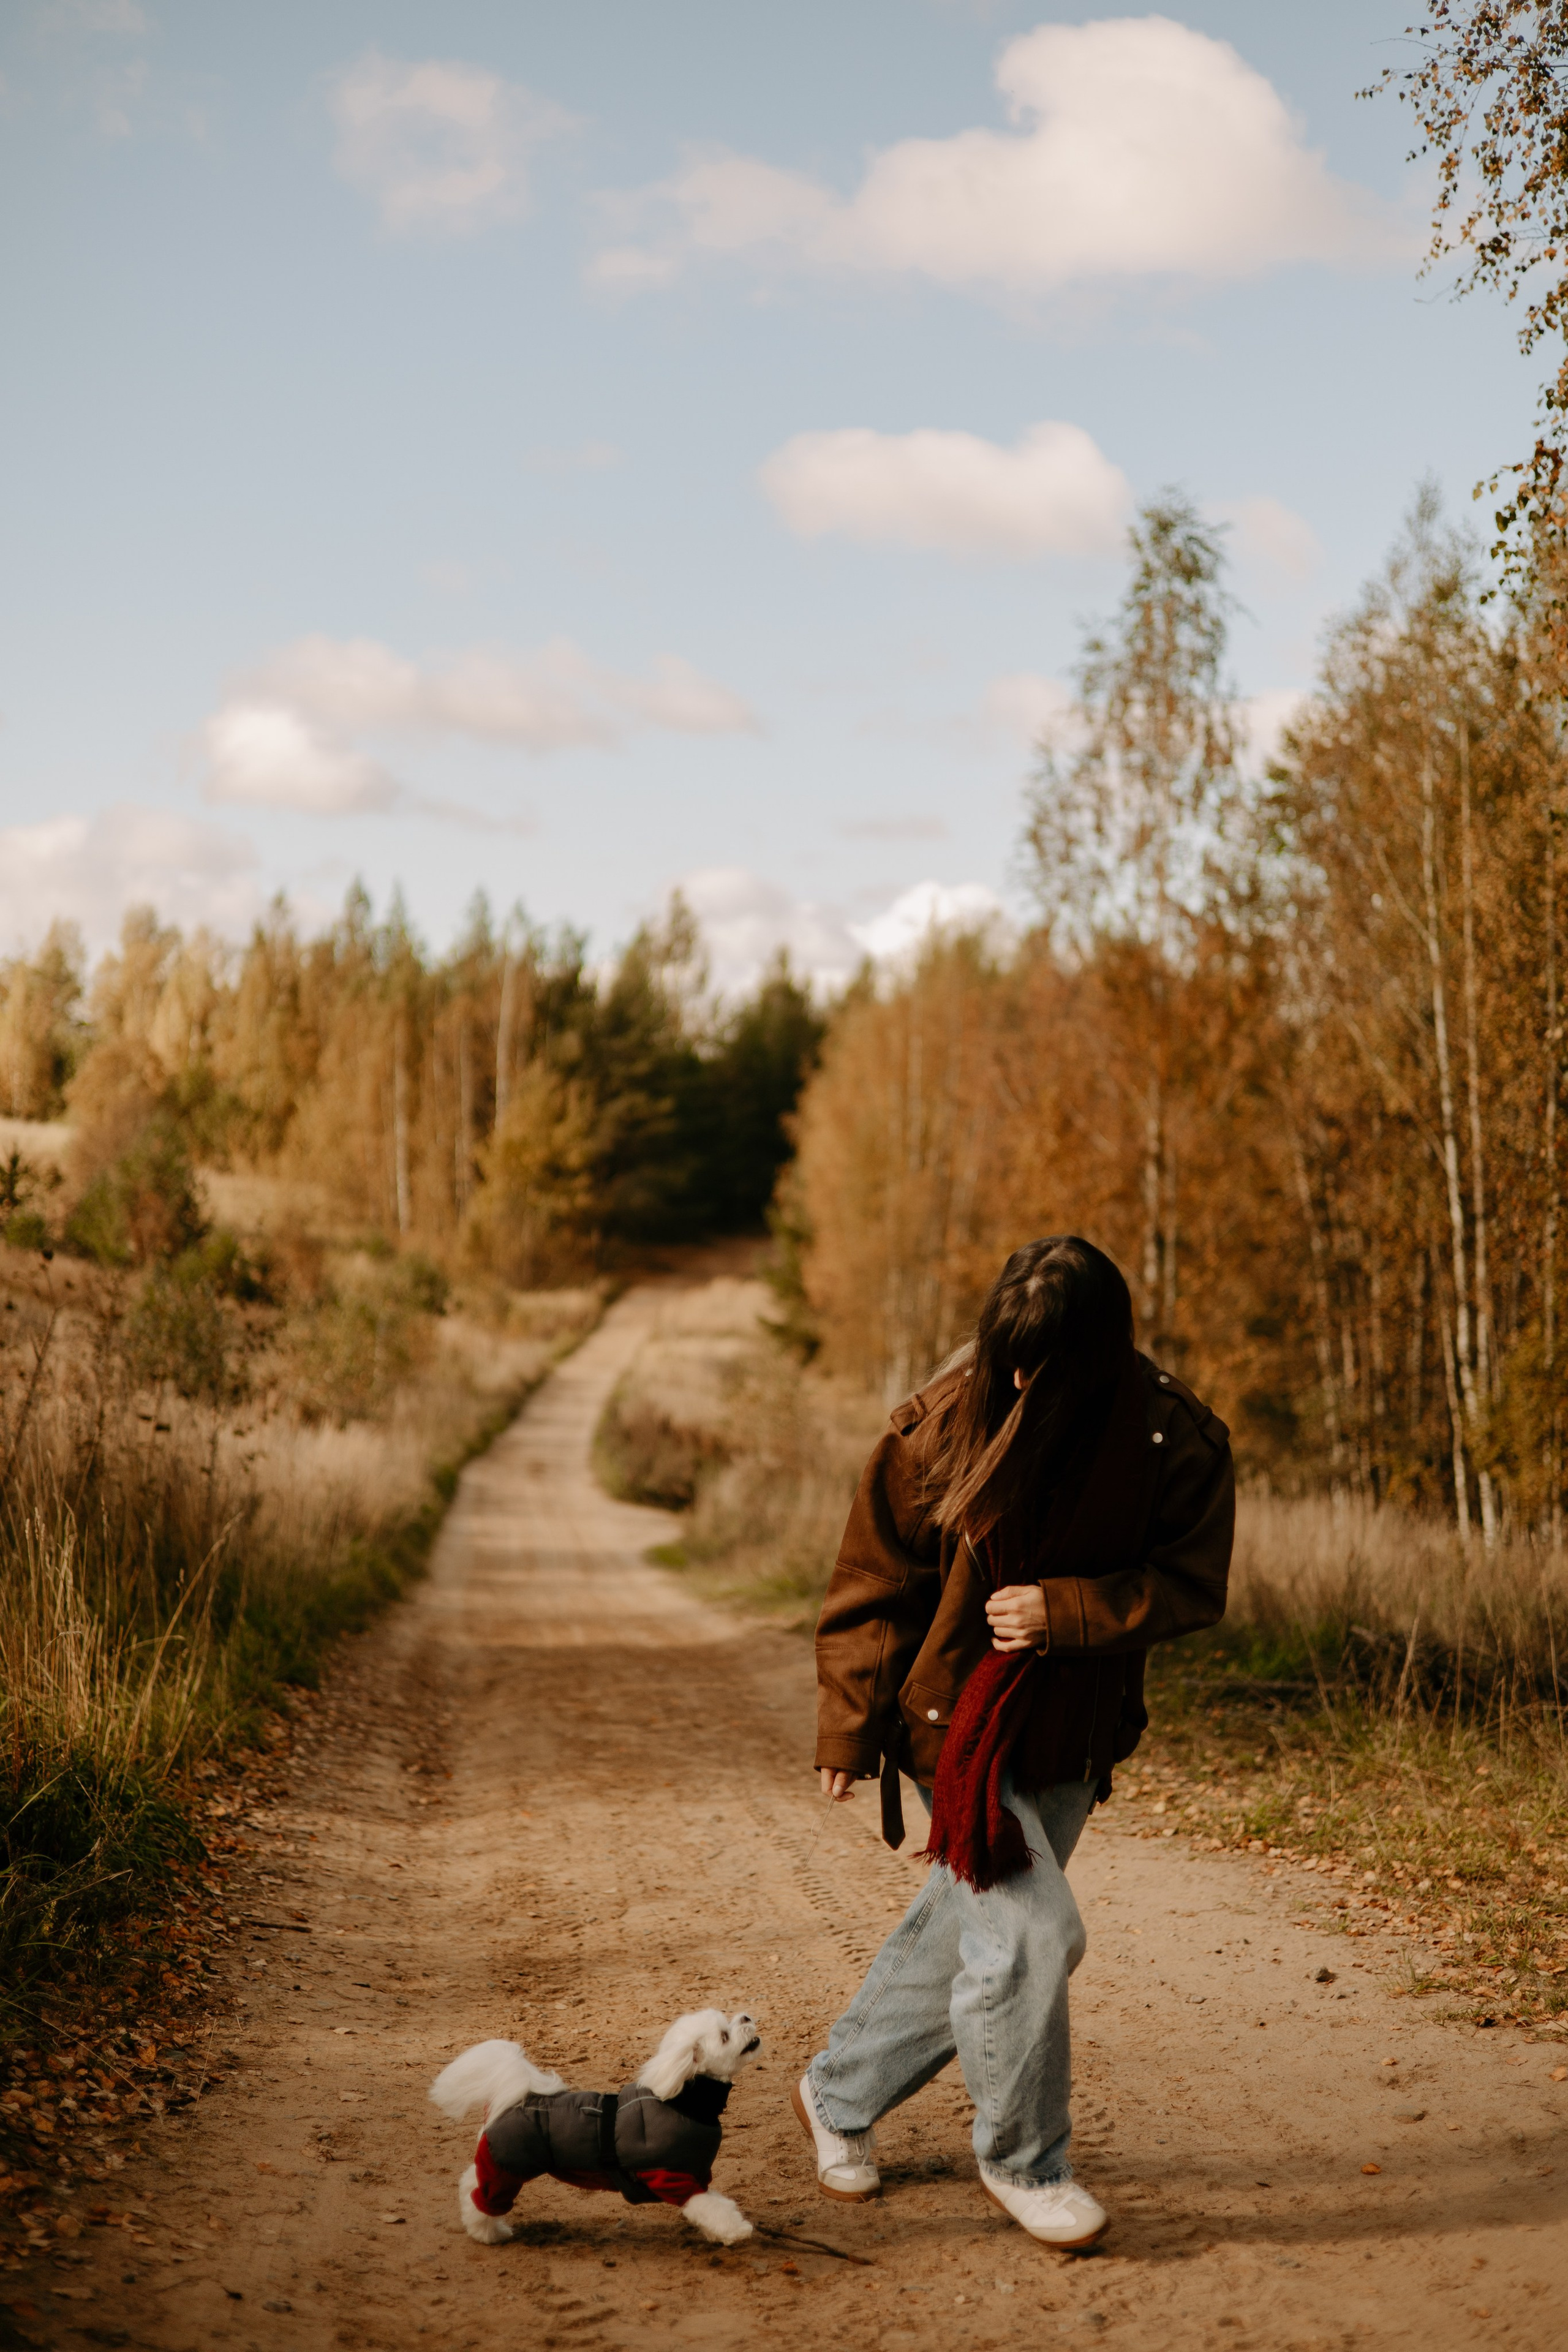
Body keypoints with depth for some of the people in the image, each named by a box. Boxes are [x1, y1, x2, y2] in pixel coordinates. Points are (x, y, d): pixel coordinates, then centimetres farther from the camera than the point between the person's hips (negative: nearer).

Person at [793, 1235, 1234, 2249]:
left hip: (1072, 1735, 3)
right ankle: (1023, 2160, 11)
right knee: (1029, 1931, -12)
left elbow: (1192, 1585, -7)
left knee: (957, 1930, 15)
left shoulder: (1176, 1439, -11)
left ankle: (839, 2094, 38)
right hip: (955, 1719, -3)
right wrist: (850, 1728, -4)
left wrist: (1063, 1611, -22)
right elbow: (876, 1578, -5)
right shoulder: (946, 1422, -15)